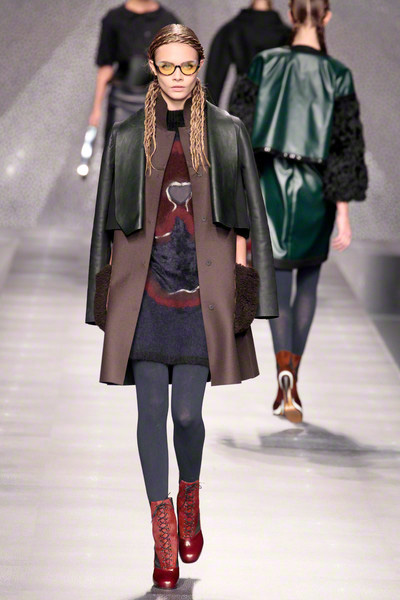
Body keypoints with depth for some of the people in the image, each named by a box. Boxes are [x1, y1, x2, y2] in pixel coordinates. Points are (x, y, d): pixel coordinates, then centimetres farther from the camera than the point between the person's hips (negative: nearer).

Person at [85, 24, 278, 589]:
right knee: (151, 409, -1)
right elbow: (113, 222, 9)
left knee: (187, 412, -3)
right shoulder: (128, 137, 6)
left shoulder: (227, 133, 4)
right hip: (144, 288, 1)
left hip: (202, 291, -1)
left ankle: (190, 501, 28)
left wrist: (239, 293, 0)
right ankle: (164, 537, 7)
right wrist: (111, 294, 5)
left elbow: (241, 220, 5)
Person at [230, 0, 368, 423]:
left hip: (270, 186, 0)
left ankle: (284, 371, -21)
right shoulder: (337, 76, -8)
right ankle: (292, 381, 21)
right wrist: (343, 212, -7)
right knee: (308, 282, 19)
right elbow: (345, 146, -10)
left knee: (279, 287, 3)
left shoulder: (265, 65, -4)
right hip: (315, 193, 0)